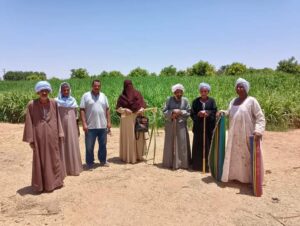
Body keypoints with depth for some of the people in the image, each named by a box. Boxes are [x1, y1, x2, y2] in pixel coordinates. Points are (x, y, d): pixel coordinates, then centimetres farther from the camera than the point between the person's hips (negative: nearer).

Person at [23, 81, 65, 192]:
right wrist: (30, 139, -6)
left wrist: (60, 133, 5)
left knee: (54, 158, 13)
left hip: (52, 135, 3)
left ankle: (54, 181, 29)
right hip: (39, 135, -3)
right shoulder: (32, 104, -8)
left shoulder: (53, 103, 1)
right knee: (40, 159, 6)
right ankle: (42, 184, 19)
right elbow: (29, 122, -5)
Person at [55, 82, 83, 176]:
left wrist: (78, 128, 9)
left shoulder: (73, 100, 7)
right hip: (61, 127, -2)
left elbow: (76, 115, 10)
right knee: (62, 147, 2)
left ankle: (73, 168, 14)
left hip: (71, 127, 2)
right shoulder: (56, 101, -1)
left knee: (73, 146, 4)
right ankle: (62, 169, 11)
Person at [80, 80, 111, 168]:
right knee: (89, 147, 5)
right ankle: (89, 163, 19)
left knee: (103, 145, 14)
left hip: (102, 126, 4)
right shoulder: (86, 96, -2)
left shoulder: (103, 96, 9)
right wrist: (84, 123, -12)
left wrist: (108, 122, 5)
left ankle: (103, 161, 29)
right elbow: (82, 110, -5)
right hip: (90, 127, -3)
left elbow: (107, 110, 12)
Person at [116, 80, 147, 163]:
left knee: (138, 137, 5)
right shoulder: (122, 96, 2)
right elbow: (118, 108, 2)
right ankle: (128, 156, 11)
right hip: (127, 119, -2)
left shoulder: (138, 94, 8)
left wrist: (141, 109, -12)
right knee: (128, 138, 1)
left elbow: (143, 104, 9)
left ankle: (138, 155, 19)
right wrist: (125, 110, -16)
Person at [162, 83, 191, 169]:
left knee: (182, 144, 2)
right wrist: (172, 112, -16)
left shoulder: (185, 100, 2)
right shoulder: (169, 100, 2)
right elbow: (164, 111, -1)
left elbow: (188, 112, 0)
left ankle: (182, 162, 12)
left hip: (181, 125, 0)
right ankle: (170, 162, 14)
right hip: (170, 125, 0)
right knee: (170, 144, 4)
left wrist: (180, 112, -14)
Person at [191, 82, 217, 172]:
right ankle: (198, 165, 13)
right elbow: (192, 114, 1)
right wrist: (199, 114, -17)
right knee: (198, 147, 4)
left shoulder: (212, 101, 4)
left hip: (209, 127, -1)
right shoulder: (196, 101, 6)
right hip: (198, 127, 1)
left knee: (209, 146, 1)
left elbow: (214, 112, -3)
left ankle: (209, 165, 9)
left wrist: (206, 113, -18)